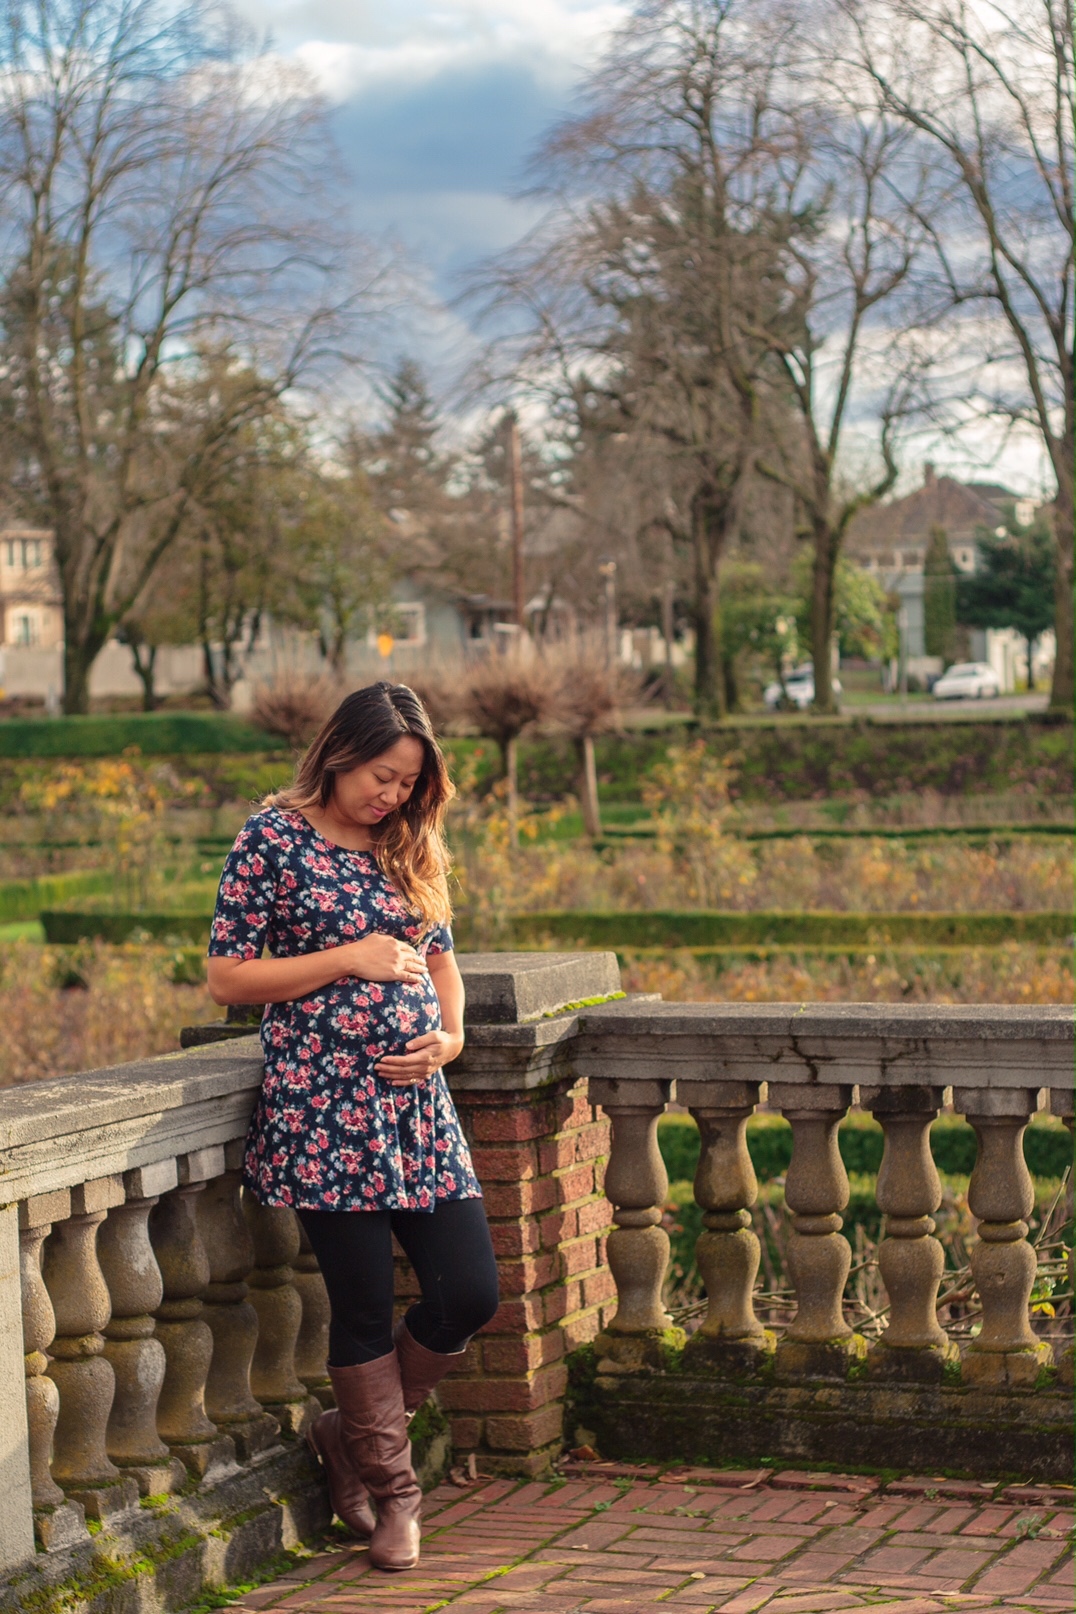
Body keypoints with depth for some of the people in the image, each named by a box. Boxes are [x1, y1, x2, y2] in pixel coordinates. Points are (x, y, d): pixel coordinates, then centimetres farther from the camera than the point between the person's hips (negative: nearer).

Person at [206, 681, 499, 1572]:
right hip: (324, 1105, -6)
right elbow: (227, 975, -6)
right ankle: (393, 1492, 18)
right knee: (365, 1307, 0)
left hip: (417, 1100, 6)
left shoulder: (413, 848, 13)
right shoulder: (275, 838, -4)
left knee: (471, 1294, 1)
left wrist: (449, 1036, 3)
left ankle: (353, 1432, 23)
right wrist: (350, 959, -11)